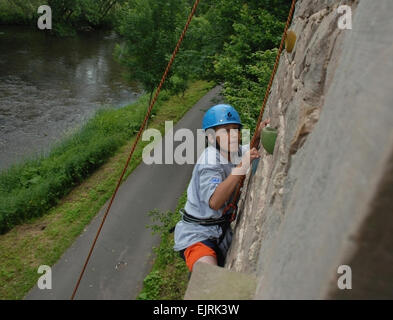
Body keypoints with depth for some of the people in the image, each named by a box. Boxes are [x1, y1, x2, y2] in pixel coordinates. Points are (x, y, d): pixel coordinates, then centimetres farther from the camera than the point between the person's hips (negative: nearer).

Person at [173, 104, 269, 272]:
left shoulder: (238, 151, 0)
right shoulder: (209, 162, -22)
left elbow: (253, 149, 23)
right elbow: (214, 202, -36)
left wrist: (258, 134, 0)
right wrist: (241, 167, -39)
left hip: (224, 233, 8)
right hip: (197, 233, -8)